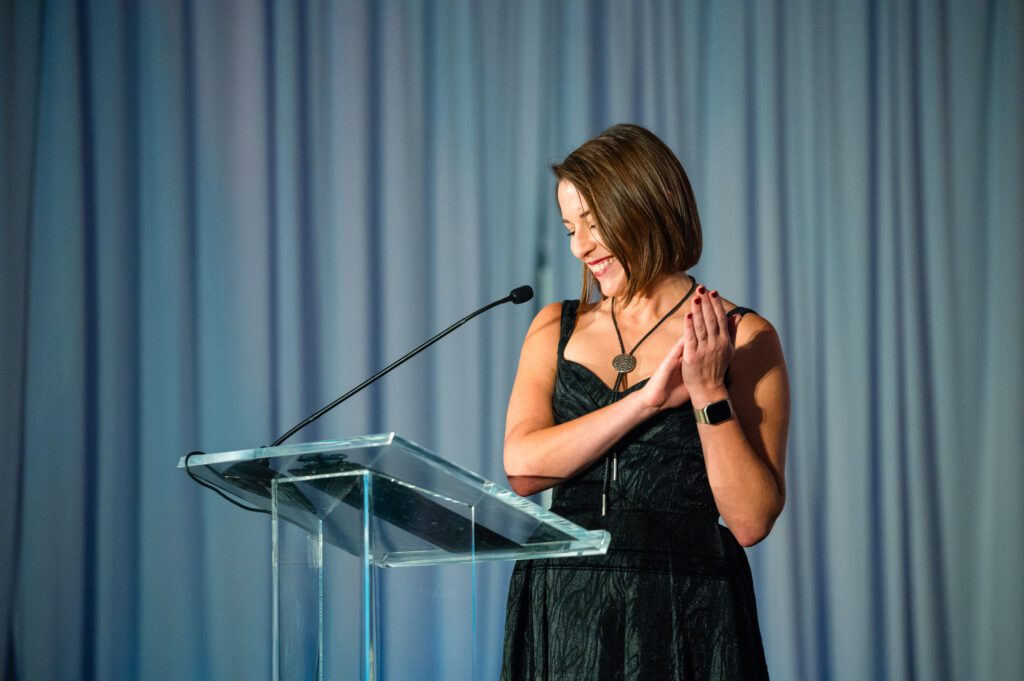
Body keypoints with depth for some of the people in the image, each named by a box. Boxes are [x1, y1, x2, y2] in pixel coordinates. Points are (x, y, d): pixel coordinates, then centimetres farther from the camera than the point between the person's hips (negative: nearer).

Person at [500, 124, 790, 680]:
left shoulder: (742, 338, -2)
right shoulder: (557, 328, 10)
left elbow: (751, 521, -8)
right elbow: (522, 468, -7)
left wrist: (708, 394, -16)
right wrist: (647, 399, -15)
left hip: (684, 616, -3)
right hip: (563, 609, 3)